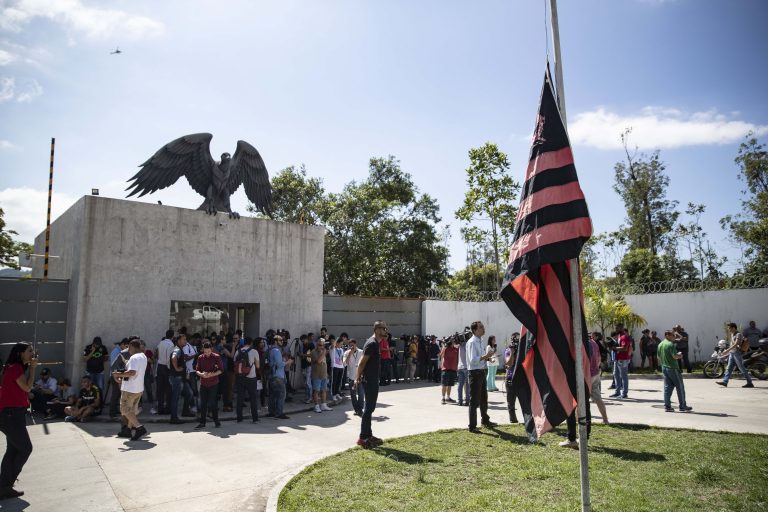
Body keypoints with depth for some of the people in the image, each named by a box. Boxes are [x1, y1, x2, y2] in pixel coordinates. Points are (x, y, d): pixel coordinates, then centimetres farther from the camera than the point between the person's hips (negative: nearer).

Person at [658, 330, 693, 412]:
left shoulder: (660, 345, 12)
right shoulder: (670, 344, -14)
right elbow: (675, 356, -21)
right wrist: (679, 354, -2)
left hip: (664, 368, 8)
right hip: (673, 368, -8)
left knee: (667, 387, 9)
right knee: (680, 387, 4)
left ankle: (667, 406, 6)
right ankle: (682, 406, 10)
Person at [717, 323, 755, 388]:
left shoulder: (739, 334, -13)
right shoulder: (732, 334, 14)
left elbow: (735, 344, -23)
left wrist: (727, 350, -29)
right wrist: (728, 351, 23)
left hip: (737, 353, -8)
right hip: (732, 353, 8)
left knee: (742, 369, -1)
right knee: (729, 368, 2)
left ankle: (750, 383, 9)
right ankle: (725, 382, -1)